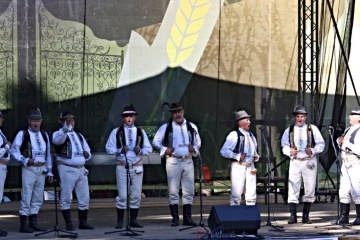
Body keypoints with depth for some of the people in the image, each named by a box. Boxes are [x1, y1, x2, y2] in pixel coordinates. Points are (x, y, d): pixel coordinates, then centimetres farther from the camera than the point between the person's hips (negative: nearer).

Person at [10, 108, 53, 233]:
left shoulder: (44, 135, 14)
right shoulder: (22, 134, -2)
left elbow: (48, 154, 18)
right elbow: (14, 151, -3)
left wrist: (49, 171, 15)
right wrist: (25, 160, -15)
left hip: (42, 169, 6)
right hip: (29, 169, -5)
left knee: (38, 198, 9)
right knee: (26, 197, -6)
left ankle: (33, 223, 17)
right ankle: (23, 225, -2)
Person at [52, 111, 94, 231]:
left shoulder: (79, 135, 21)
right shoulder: (58, 134, 1)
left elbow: (88, 153, 26)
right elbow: (58, 139, -26)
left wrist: (87, 154, 1)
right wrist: (66, 126, -40)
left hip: (81, 169, 6)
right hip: (67, 169, -6)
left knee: (84, 197, 6)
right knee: (66, 198, -5)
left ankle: (83, 222, 15)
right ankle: (68, 223, 0)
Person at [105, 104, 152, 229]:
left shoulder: (141, 132, 9)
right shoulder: (116, 132, 3)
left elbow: (149, 149, 10)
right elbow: (109, 148, 2)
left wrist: (140, 151, -10)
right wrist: (120, 150, -15)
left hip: (137, 167, 3)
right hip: (122, 166, -3)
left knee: (136, 195, 3)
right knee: (122, 195, -4)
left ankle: (133, 220, 13)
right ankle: (120, 220, 3)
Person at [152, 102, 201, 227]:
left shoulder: (191, 127, 10)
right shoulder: (166, 127, 2)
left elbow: (198, 142, 20)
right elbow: (156, 141, 7)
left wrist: (194, 148, -1)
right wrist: (164, 150, -8)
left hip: (188, 160, 3)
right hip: (173, 161, -3)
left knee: (189, 191, 3)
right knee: (173, 192, -1)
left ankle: (187, 218, 10)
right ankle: (175, 218, 5)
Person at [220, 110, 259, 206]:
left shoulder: (251, 135, 16)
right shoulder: (234, 135, -6)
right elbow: (223, 151, -11)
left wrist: (256, 156, 7)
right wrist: (238, 156, -18)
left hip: (250, 166, 6)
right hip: (238, 166, -6)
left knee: (251, 194, 6)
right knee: (236, 194, -5)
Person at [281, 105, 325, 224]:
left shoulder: (312, 129, 5)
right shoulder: (289, 130, 9)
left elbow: (321, 144, 4)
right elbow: (284, 145, 10)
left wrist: (313, 151, -14)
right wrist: (290, 151, -12)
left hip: (309, 162, 0)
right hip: (295, 162, 0)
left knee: (310, 189, 2)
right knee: (293, 189, -7)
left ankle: (306, 215, 11)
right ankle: (293, 215, -4)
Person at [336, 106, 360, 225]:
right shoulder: (348, 130, 16)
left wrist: (348, 144, -18)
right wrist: (340, 142, 7)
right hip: (346, 164, 9)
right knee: (344, 191, 8)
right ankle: (343, 217, 13)